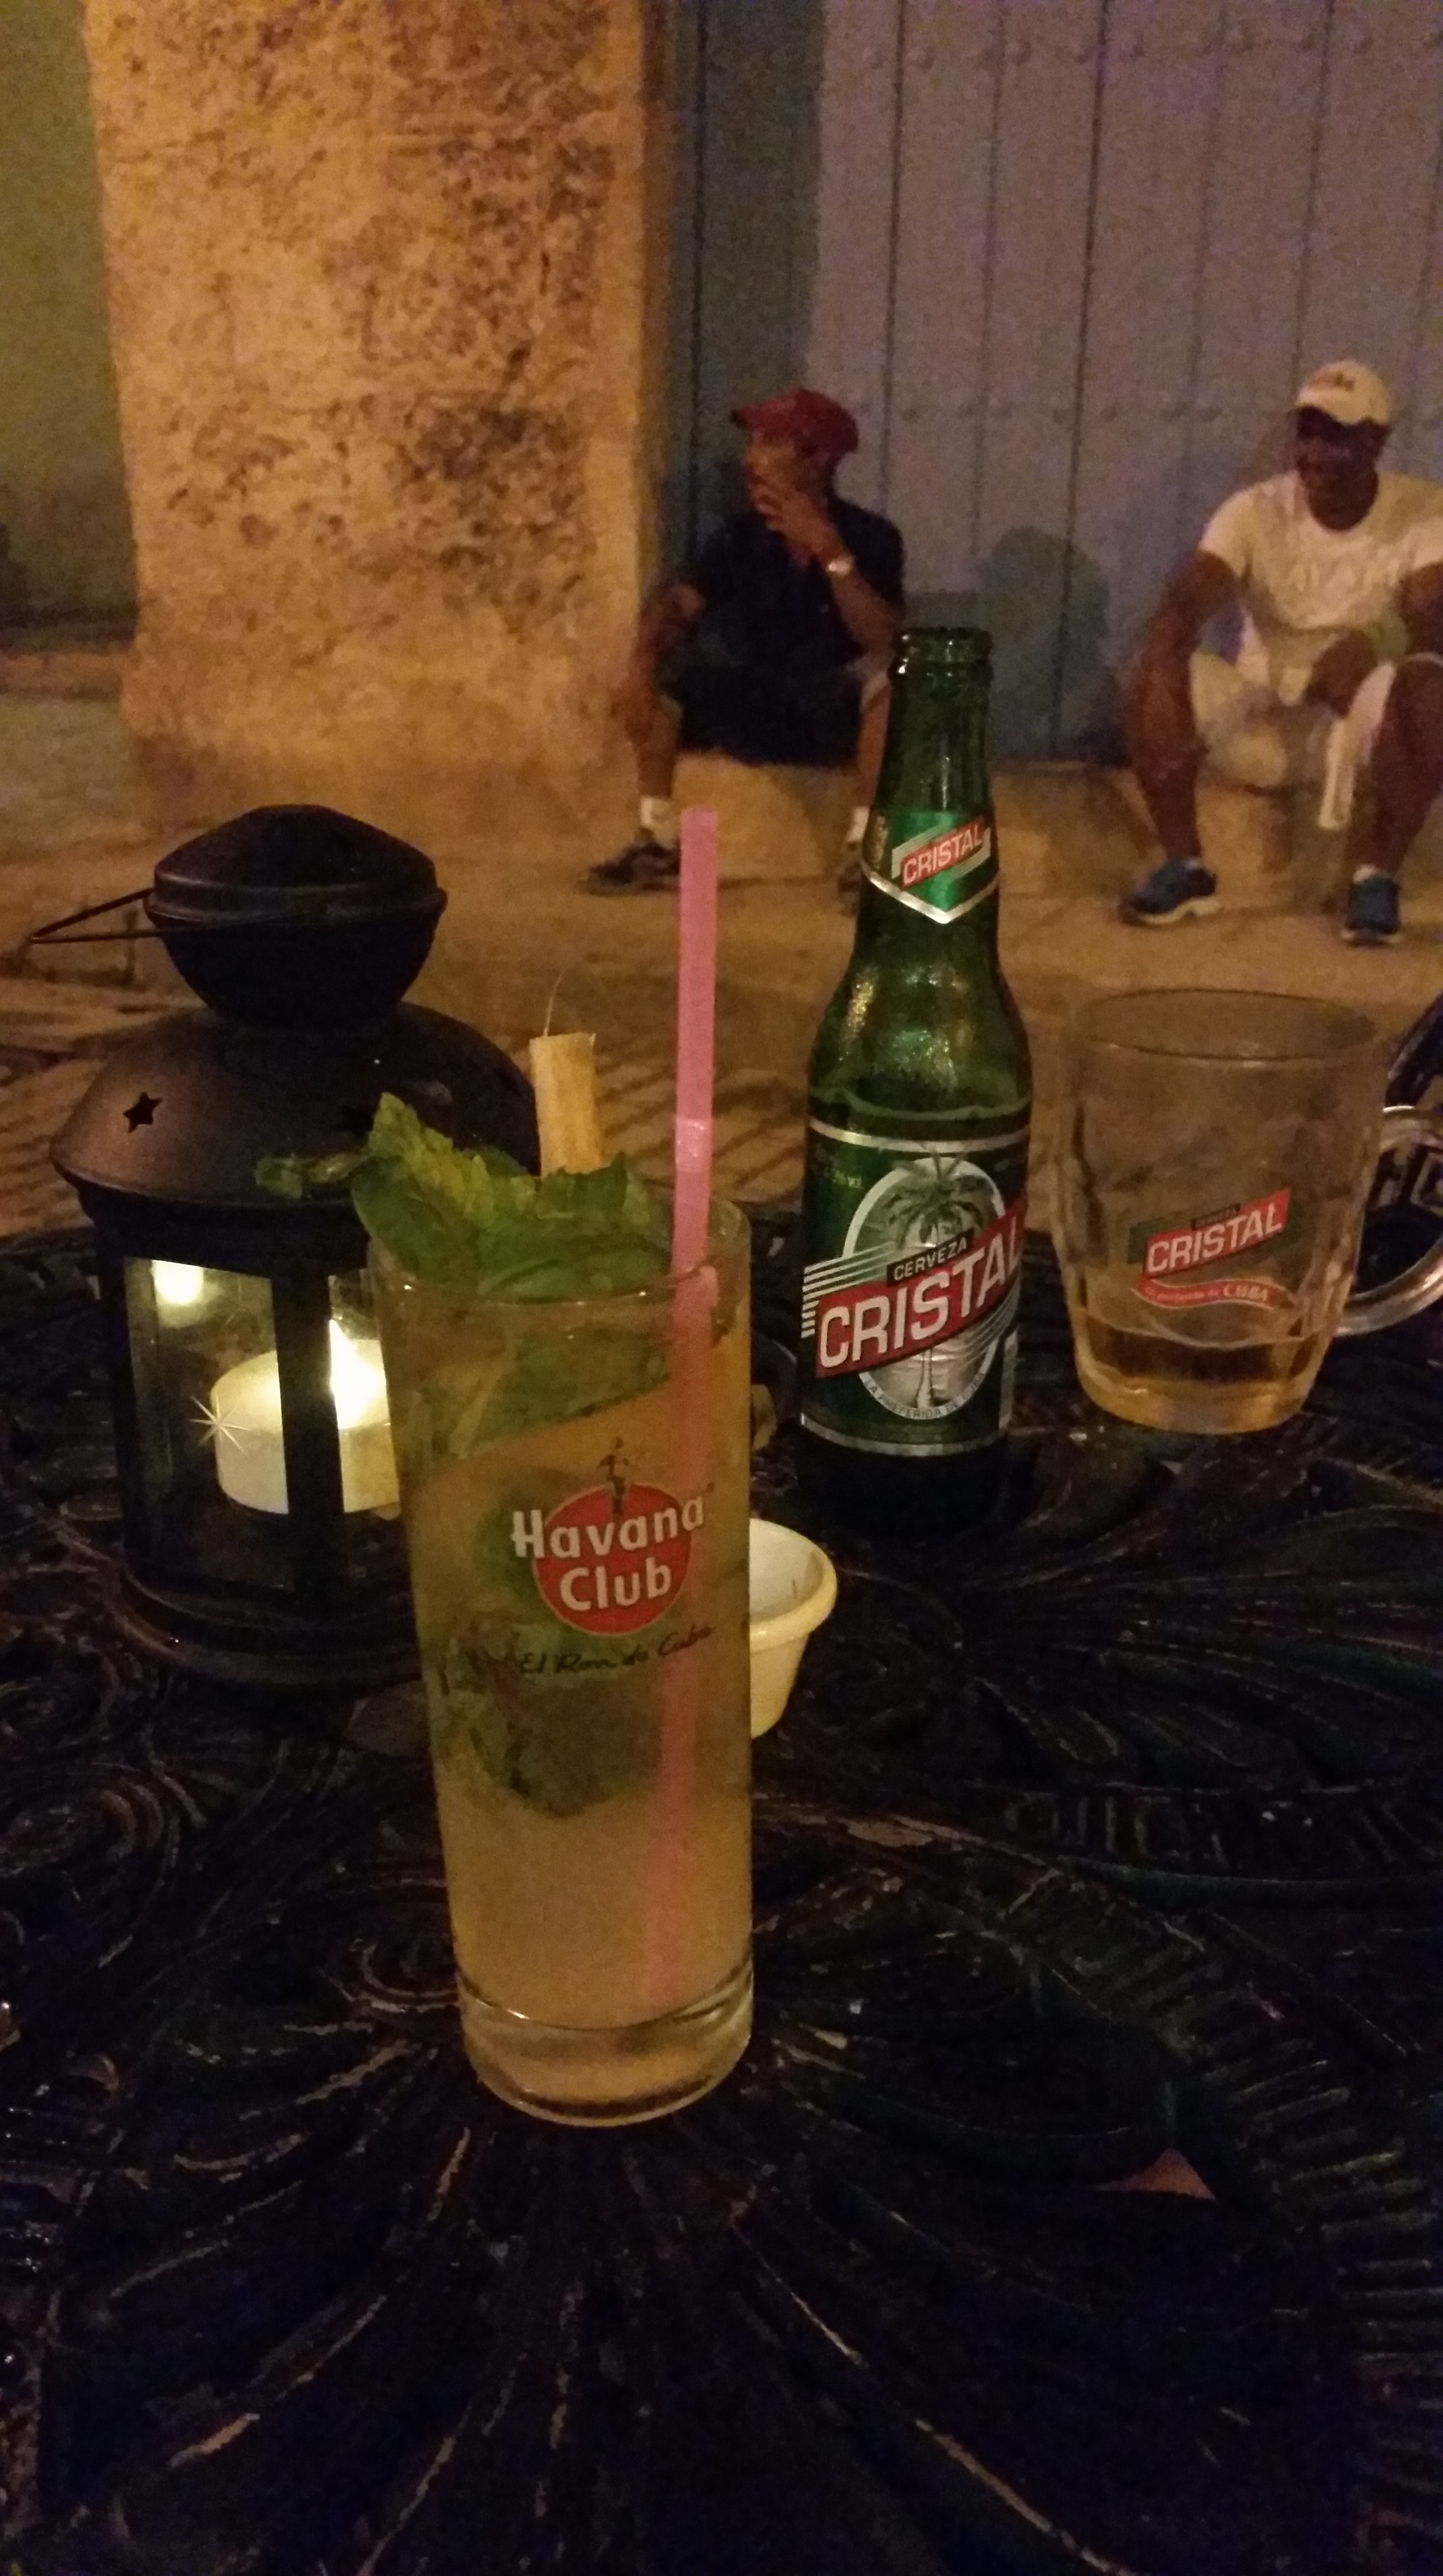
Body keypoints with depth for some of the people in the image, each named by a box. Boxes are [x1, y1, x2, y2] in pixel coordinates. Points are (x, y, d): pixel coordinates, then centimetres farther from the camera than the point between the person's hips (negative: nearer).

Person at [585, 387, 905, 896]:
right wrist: (642, 661, -29)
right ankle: (657, 844, -8)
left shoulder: (870, 537, -13)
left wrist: (830, 550, -33)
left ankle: (866, 850, -28)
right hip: (752, 711, 4)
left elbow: (884, 644, -26)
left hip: (835, 716, -4)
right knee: (651, 675, -13)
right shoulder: (740, 535, -2)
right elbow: (678, 601, -9)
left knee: (890, 676, -34)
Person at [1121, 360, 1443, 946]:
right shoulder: (1254, 511, -6)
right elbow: (1187, 603, -22)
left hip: (1358, 721, -1)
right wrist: (1163, 672, -44)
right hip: (1258, 719, 1)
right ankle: (1184, 866, -12)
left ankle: (1378, 874, -17)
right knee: (1152, 676, -25)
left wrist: (1371, 644, -42)